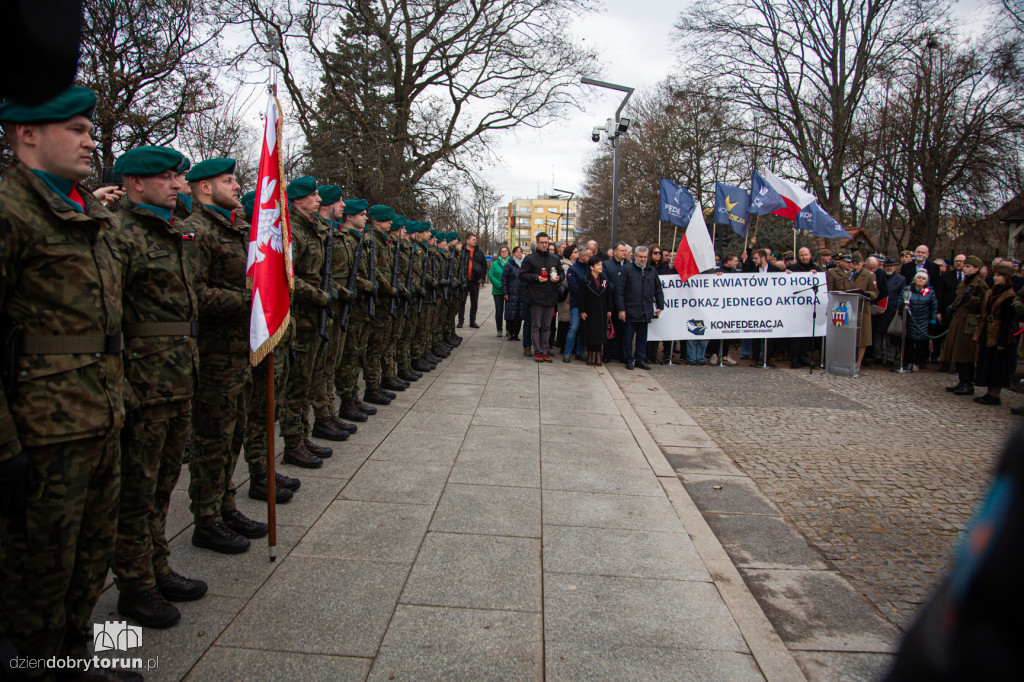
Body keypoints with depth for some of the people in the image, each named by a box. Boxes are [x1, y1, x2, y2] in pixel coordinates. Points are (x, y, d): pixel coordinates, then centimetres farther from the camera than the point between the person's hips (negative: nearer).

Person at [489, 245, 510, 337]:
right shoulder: (495, 263, 6)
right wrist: (499, 285, -12)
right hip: (498, 291, 1)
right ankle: (499, 331, 9)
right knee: (499, 311, 2)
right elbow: (490, 275, 0)